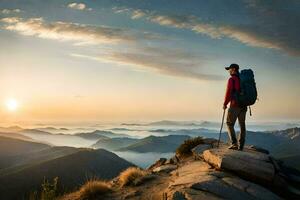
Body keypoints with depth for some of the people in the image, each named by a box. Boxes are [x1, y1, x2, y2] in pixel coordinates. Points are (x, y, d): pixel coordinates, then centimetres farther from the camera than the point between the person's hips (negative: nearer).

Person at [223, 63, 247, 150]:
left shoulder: (232, 79, -9)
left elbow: (228, 92, -14)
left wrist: (225, 104, -3)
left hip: (234, 105, -7)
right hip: (243, 105, 7)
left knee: (229, 124, 3)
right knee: (242, 125, 9)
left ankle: (234, 143, -7)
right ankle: (240, 146, 11)